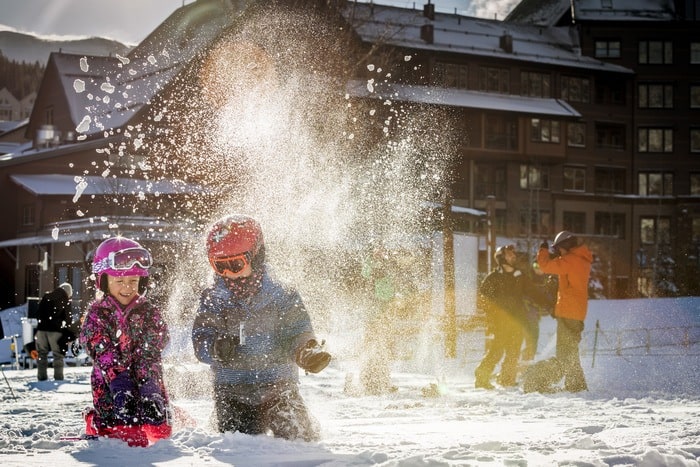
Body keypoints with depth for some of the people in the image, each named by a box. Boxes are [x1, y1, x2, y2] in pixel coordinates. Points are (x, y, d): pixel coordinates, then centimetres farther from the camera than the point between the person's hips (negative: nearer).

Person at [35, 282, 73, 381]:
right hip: (55, 330, -3)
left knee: (42, 354, 9)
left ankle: (41, 378, 7)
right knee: (58, 355, 3)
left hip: (41, 328, 3)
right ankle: (58, 378, -3)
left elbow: (38, 313, 15)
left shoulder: (46, 297, 12)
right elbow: (68, 319, 1)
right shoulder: (65, 301, 0)